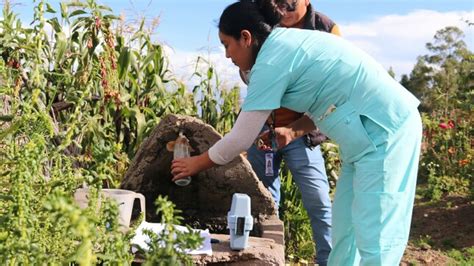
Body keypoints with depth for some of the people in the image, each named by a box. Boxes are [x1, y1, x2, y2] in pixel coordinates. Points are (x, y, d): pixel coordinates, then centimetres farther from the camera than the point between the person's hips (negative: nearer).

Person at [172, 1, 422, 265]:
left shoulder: (271, 61, -15)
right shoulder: (288, 43, 14)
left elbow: (240, 139, -10)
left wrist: (196, 164, 5)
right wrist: (293, 131, 9)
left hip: (385, 132, -10)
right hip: (380, 129, 10)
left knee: (374, 238, -6)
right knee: (346, 231, 13)